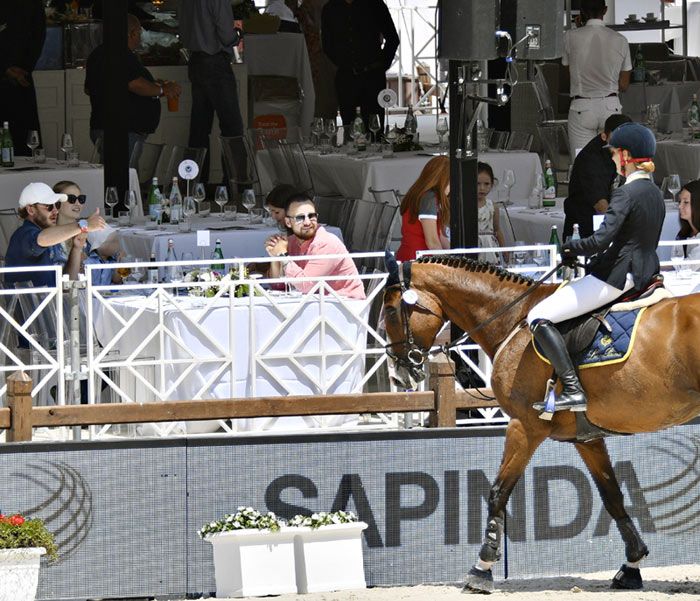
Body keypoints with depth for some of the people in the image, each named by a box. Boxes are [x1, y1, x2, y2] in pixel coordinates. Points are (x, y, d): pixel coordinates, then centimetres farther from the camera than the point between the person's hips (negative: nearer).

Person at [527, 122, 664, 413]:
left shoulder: (625, 193, -16)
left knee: (538, 317, -10)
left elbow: (601, 240, -23)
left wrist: (570, 248, -4)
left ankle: (573, 391, -20)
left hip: (615, 277, -10)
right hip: (645, 274, 10)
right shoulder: (656, 194, 12)